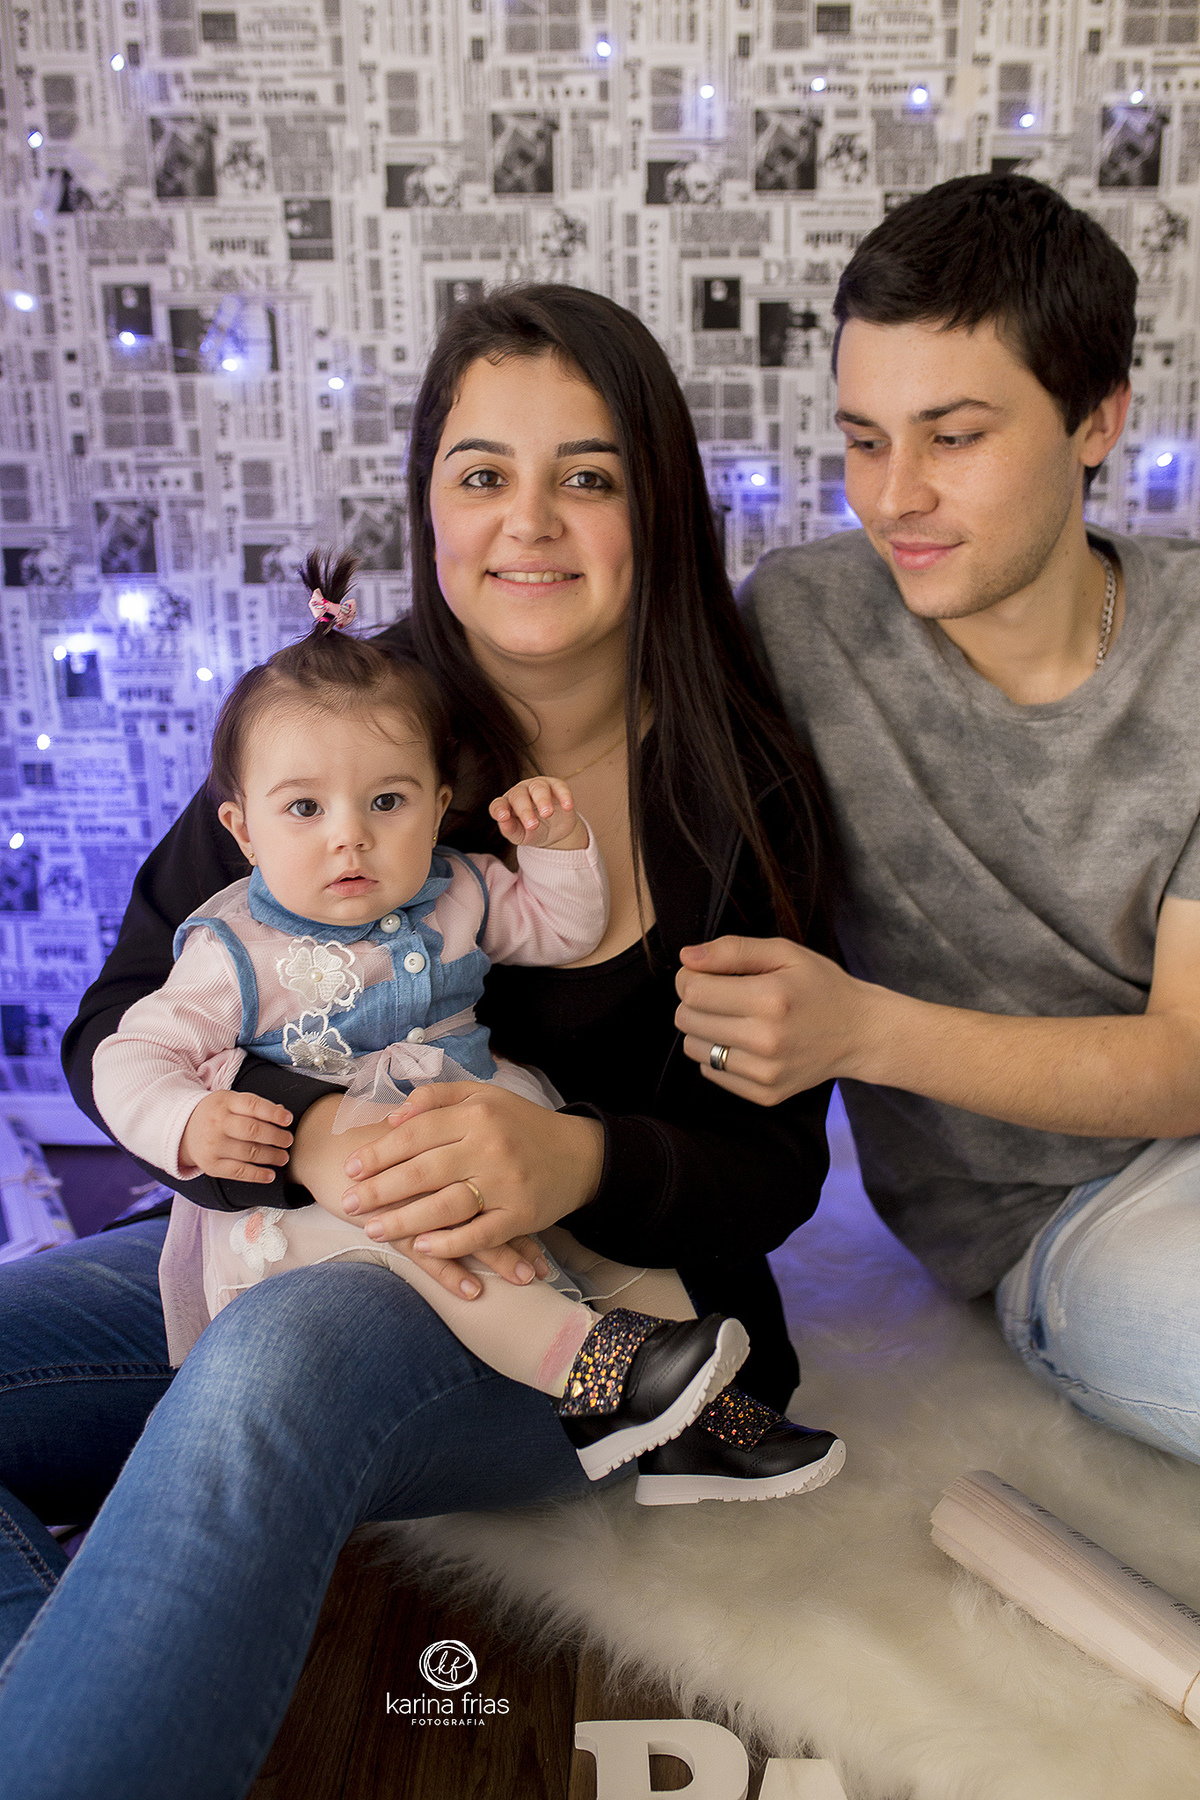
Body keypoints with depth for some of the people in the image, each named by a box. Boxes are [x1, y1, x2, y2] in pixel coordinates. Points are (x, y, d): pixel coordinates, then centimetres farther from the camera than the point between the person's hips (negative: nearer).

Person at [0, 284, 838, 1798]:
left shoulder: (742, 787, -3)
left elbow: (773, 1167, -3)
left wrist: (579, 1161, -25)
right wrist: (310, 1136, -23)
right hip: (274, 1248, 4)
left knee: (284, 1357, -36)